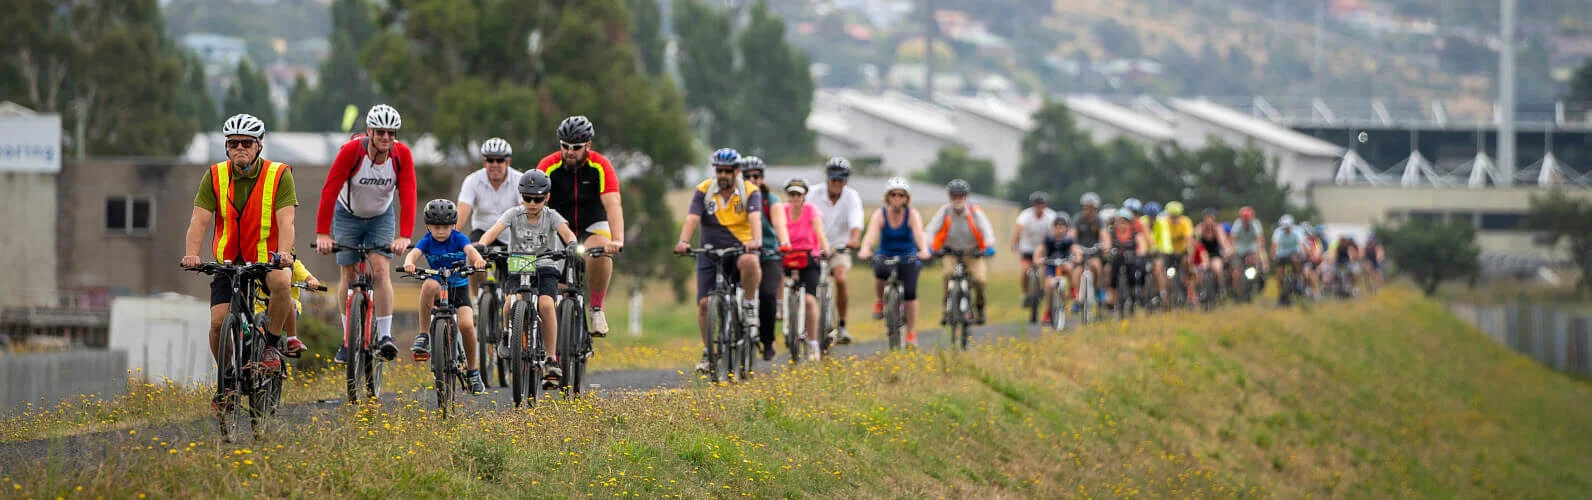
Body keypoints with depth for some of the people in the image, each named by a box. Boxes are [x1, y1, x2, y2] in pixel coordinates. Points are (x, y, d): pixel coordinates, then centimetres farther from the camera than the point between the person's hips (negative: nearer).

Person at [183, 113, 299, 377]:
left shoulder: (279, 175, -11)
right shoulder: (215, 176, -5)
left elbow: (286, 219, -22)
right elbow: (199, 220, -13)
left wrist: (284, 253, -41)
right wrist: (191, 254, -31)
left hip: (269, 258, -2)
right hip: (229, 261, 2)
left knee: (281, 282, -35)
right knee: (219, 321, -14)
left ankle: (273, 345, -12)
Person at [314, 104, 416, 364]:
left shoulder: (402, 154, -22)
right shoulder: (351, 151, -28)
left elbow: (407, 195, -28)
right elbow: (330, 191, -32)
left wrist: (405, 236, -40)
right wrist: (322, 233, -39)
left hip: (381, 217, 1)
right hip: (348, 215, -1)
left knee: (380, 270, -16)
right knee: (349, 276, 2)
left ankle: (385, 336, -16)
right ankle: (349, 340, 14)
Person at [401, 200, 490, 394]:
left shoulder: (458, 238, -6)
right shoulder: (427, 241, -5)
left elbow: (470, 249, -25)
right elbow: (414, 253, -24)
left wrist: (478, 259, -50)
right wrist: (408, 263, -49)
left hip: (459, 288, 0)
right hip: (439, 288, 0)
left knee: (466, 325, -23)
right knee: (429, 285, -37)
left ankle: (472, 370, 1)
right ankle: (423, 336, -29)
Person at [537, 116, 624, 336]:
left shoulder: (601, 167, -18)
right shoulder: (549, 166, -16)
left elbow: (613, 205, -29)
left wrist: (617, 240, -45)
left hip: (593, 226, -1)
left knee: (600, 253, -35)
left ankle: (597, 309, -17)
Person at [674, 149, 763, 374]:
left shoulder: (750, 192, -6)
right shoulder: (703, 191, -3)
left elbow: (755, 218, -22)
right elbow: (692, 219, -16)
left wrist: (756, 240, -43)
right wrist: (684, 241, -35)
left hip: (740, 250, -2)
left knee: (750, 262, -38)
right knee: (704, 303, -8)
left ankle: (750, 305, -14)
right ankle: (707, 352, 9)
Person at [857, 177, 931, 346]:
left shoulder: (912, 215, -12)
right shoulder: (880, 214, -11)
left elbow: (919, 234, -29)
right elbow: (871, 234, -28)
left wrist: (924, 250, -50)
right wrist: (865, 250, -49)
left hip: (908, 258, 0)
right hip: (885, 256, 0)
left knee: (909, 293, -17)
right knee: (880, 271, -35)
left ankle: (912, 334, -5)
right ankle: (879, 301, -6)